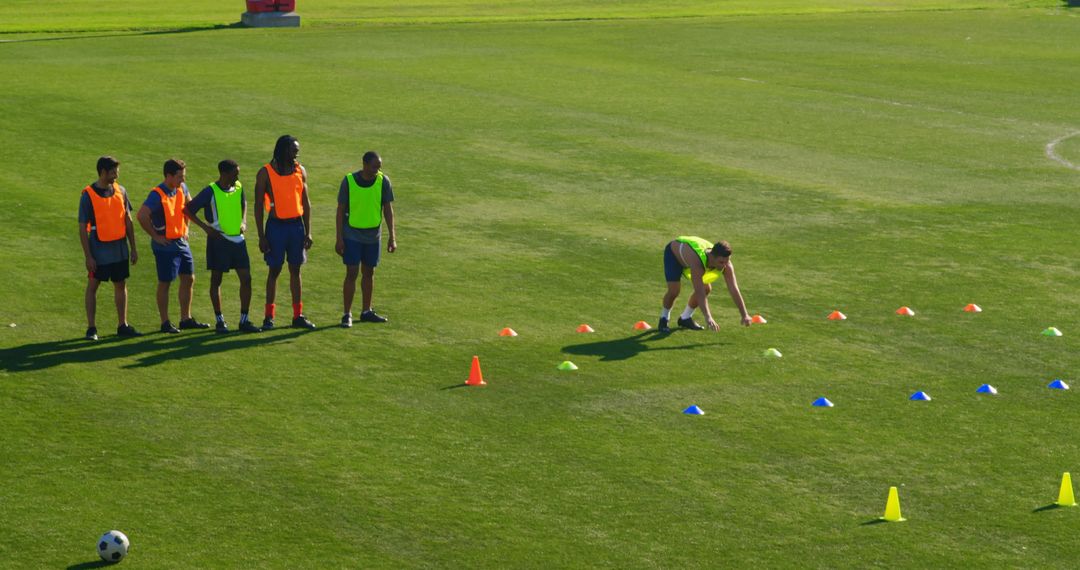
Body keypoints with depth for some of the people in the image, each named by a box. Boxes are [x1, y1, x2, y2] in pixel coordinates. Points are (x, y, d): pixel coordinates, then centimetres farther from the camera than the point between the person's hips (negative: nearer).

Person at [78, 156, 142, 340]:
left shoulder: (120, 191, 3)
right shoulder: (88, 195, -12)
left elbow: (128, 220, 11)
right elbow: (82, 228, -11)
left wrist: (133, 248, 9)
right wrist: (88, 256, -14)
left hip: (120, 247, 5)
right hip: (99, 248, -5)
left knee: (121, 285, 10)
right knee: (92, 286, 3)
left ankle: (122, 325, 20)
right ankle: (91, 328, 9)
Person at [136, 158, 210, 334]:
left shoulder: (181, 188, 3)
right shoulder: (157, 195, -21)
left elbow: (189, 204, 25)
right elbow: (141, 215, -31)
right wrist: (155, 236, -21)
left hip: (181, 242, 8)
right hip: (166, 245, -8)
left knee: (188, 279, 12)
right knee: (165, 283, 2)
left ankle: (186, 319, 23)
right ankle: (165, 323, 10)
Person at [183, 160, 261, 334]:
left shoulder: (238, 187, 4)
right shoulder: (210, 192, -13)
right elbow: (187, 209, -10)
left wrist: (243, 221, 7)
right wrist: (206, 227, -15)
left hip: (238, 239, 5)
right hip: (219, 240, -5)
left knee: (246, 278, 0)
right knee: (216, 280, 4)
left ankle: (244, 321, 8)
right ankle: (220, 321, 14)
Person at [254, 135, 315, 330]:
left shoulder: (300, 171, 6)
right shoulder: (266, 173, -6)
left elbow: (305, 202, 11)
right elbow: (259, 206, -5)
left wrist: (308, 232, 5)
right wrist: (261, 236, -9)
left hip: (296, 225, 4)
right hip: (276, 226, -4)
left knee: (295, 270, 8)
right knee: (274, 270, 0)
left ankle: (298, 315, 13)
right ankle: (269, 316, 7)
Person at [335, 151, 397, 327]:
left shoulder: (383, 181, -6)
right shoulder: (349, 181, -13)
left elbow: (388, 209, 1)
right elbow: (341, 210, -6)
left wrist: (392, 236, -3)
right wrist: (339, 238, -8)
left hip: (373, 235, 3)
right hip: (352, 235, -3)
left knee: (368, 273, 12)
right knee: (352, 273, -5)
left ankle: (366, 311, 24)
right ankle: (347, 314, 3)